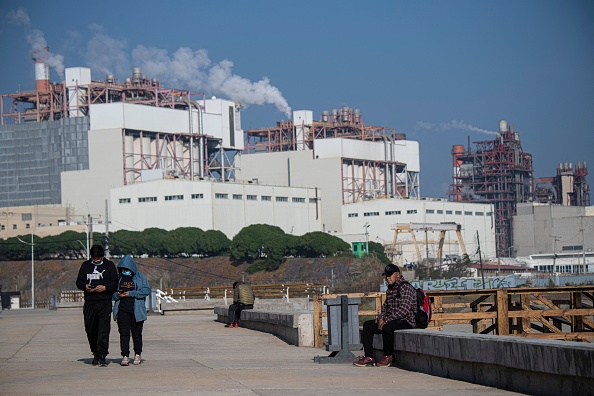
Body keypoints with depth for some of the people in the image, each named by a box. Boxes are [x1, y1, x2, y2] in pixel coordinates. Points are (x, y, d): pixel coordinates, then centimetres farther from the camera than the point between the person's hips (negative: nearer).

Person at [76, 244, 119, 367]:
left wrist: (105, 287, -13)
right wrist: (85, 286, -7)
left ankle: (102, 356, -14)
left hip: (105, 302, -3)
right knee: (90, 329, 7)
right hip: (89, 302, 3)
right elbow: (79, 282, 15)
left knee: (104, 329, -11)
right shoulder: (85, 265, 13)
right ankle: (95, 353, 24)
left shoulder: (109, 265, 7)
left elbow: (115, 283, 5)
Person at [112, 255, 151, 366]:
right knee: (124, 333, -6)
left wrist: (131, 293, -14)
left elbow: (147, 290, -7)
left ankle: (138, 354, 19)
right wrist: (117, 295, -9)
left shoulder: (140, 277, 3)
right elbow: (112, 292, 15)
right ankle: (125, 356, -7)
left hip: (137, 310, -2)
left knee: (137, 333, 4)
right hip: (122, 310, 2)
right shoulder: (118, 278, 12)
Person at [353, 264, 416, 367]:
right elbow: (385, 307, 23)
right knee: (367, 325, 2)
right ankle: (369, 357, -5)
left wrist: (386, 320, -21)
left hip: (406, 321, -10)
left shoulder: (405, 287, -13)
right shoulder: (390, 289, 17)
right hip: (391, 320, 10)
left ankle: (388, 356, -15)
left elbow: (403, 310, -22)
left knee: (387, 328, -36)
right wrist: (381, 318, 0)